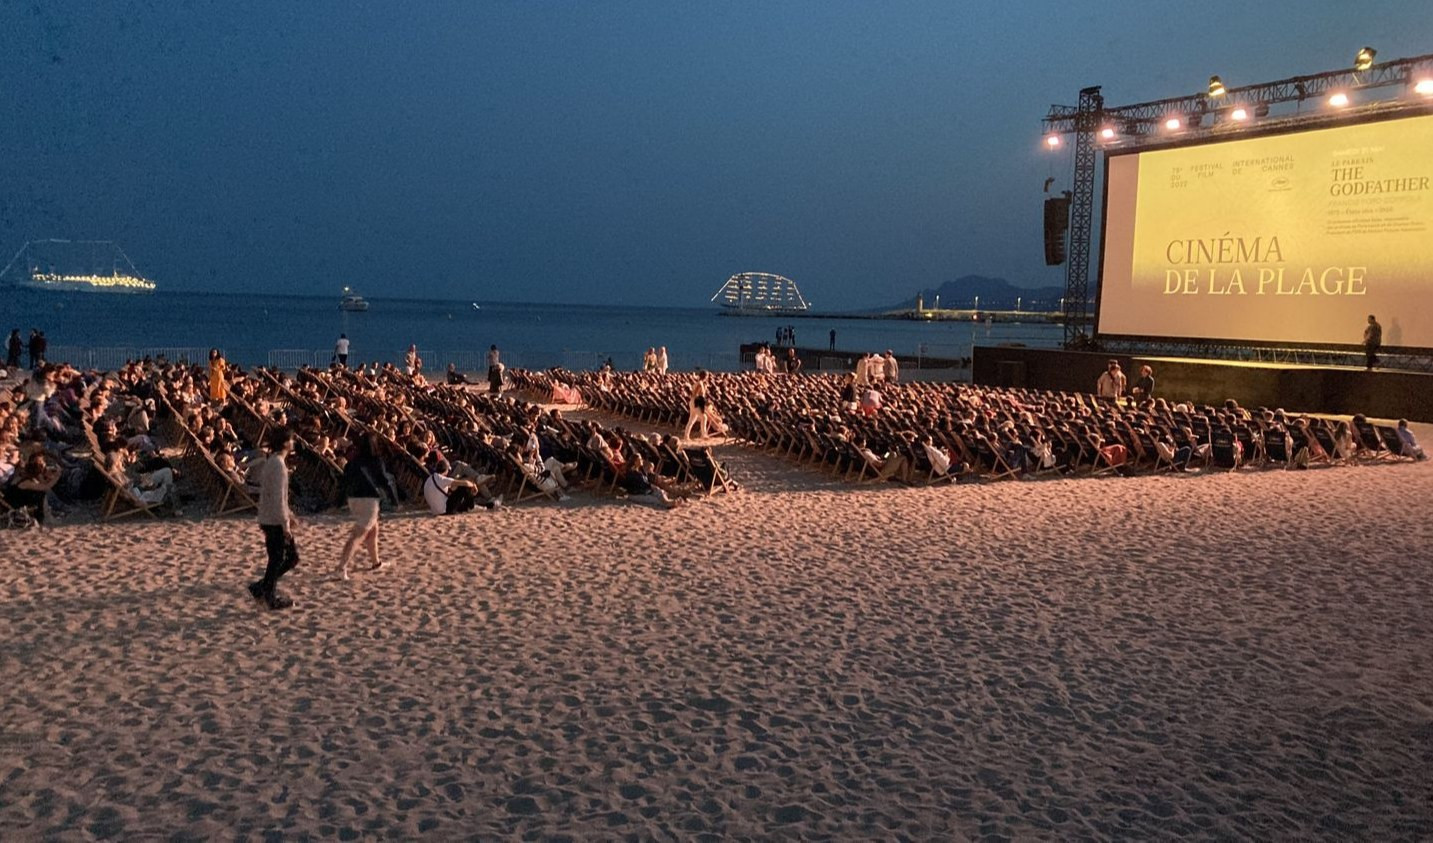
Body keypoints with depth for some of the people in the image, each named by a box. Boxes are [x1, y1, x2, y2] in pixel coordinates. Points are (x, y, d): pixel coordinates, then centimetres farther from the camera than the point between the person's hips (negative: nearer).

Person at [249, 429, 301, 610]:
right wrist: (285, 523, -19)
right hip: (275, 521, -10)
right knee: (277, 560, 0)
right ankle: (271, 598, 10)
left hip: (268, 519, 10)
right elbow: (278, 497, -22)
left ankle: (262, 588, 16)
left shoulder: (271, 462, 13)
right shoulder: (278, 464, -18)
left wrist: (289, 515, 23)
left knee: (292, 556, 14)